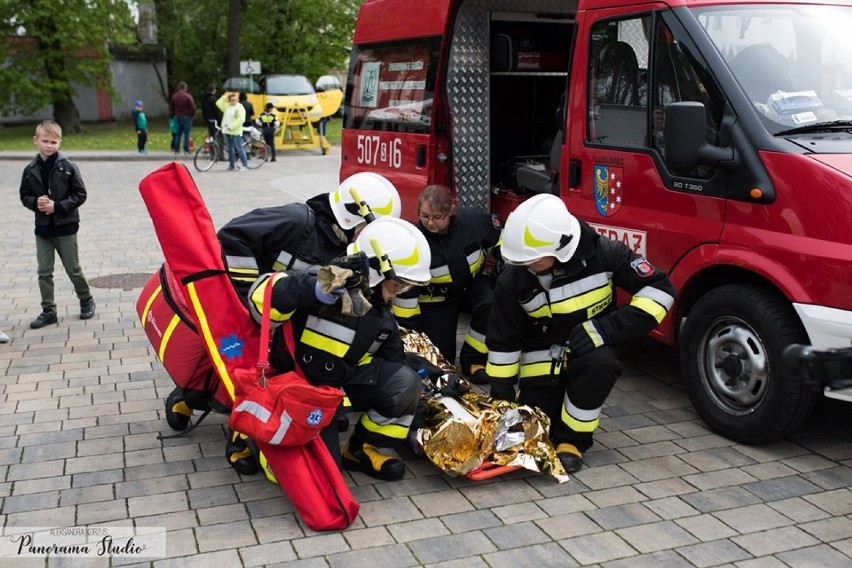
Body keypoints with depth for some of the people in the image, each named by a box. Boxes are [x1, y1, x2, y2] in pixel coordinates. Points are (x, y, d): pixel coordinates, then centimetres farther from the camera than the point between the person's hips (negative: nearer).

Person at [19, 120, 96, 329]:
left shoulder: (68, 167, -9)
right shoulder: (30, 170, 0)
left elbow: (80, 194, -8)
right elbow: (25, 196, 9)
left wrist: (57, 206, -17)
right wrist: (35, 202, -13)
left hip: (65, 227, -3)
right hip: (42, 228, 3)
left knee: (73, 269, 7)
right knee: (44, 272, 6)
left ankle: (86, 300, 28)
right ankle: (48, 311, 15)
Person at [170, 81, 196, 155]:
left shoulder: (174, 96, 6)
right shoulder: (188, 96, -12)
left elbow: (172, 108, 14)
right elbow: (192, 108, -13)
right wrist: (192, 114, 3)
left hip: (177, 116, 5)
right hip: (186, 117, -5)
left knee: (178, 134, 11)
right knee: (187, 134, -3)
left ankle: (176, 150, 11)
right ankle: (186, 150, -6)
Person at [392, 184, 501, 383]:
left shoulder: (474, 219, -25)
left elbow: (499, 241, -3)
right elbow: (405, 290, -20)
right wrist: (409, 330, -16)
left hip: (474, 283, 2)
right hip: (436, 298, -1)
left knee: (491, 304, -32)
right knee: (440, 358, -3)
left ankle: (473, 360, -12)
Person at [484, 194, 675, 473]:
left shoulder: (602, 253, -24)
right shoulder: (513, 280, -18)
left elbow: (659, 290, -19)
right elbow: (502, 342, -7)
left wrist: (605, 329, -28)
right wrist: (501, 396, -5)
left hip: (592, 345, -1)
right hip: (543, 357, 2)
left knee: (600, 365, -36)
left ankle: (573, 438, -13)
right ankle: (559, 395, 26)